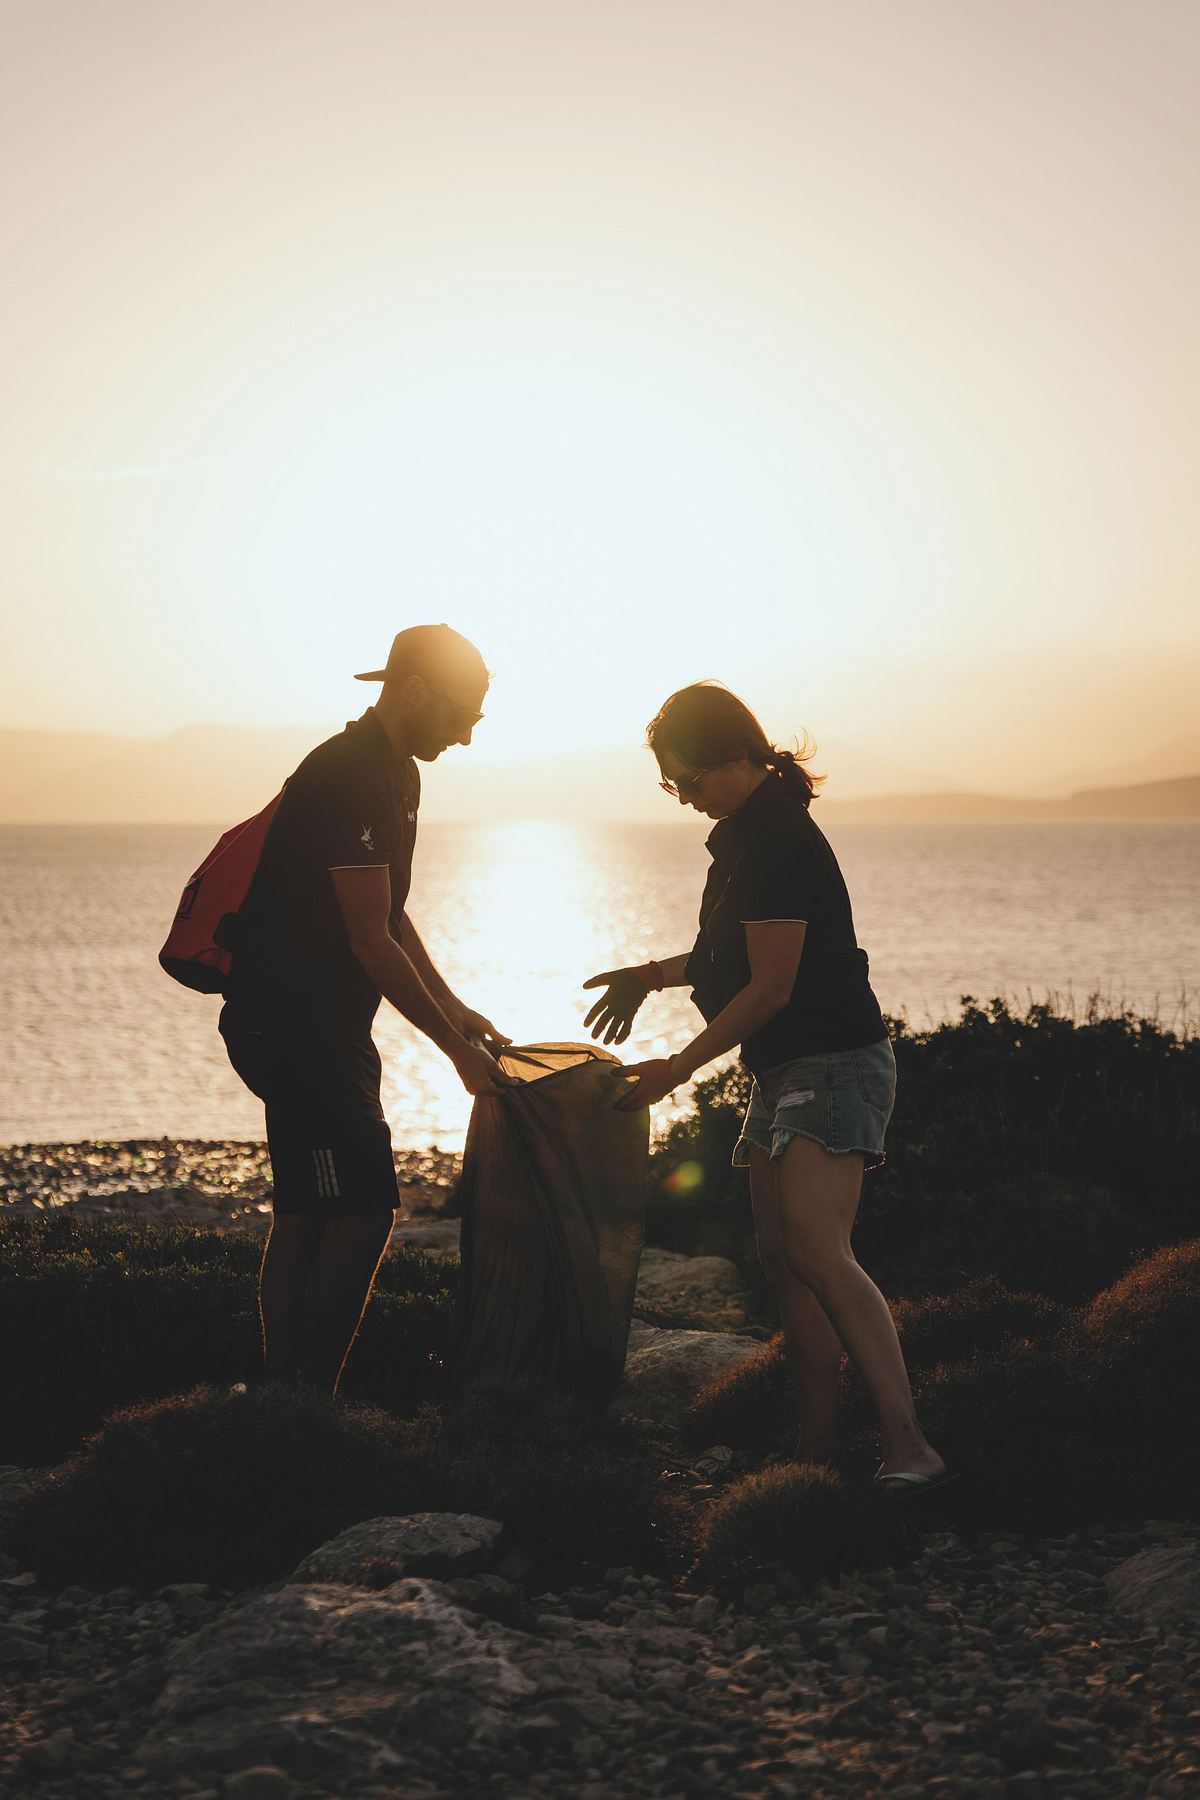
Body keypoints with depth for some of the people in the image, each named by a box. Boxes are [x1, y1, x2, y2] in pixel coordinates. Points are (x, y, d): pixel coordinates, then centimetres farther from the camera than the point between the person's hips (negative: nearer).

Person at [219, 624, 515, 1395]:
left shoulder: (394, 774, 13)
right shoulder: (348, 778, -20)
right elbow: (370, 939, -22)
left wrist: (453, 1008, 16)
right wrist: (454, 1044, -17)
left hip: (325, 1026, 11)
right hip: (293, 1026, -11)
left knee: (306, 1214, 12)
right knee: (364, 1210, -12)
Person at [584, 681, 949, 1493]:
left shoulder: (777, 841, -17)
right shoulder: (749, 832, 15)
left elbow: (770, 986, -18)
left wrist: (680, 1067, -10)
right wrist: (655, 975, 21)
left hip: (833, 1063, -11)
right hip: (786, 1069, 11)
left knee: (817, 1250, -22)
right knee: (780, 1254, 7)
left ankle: (908, 1446, -26)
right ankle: (819, 1444, 10)